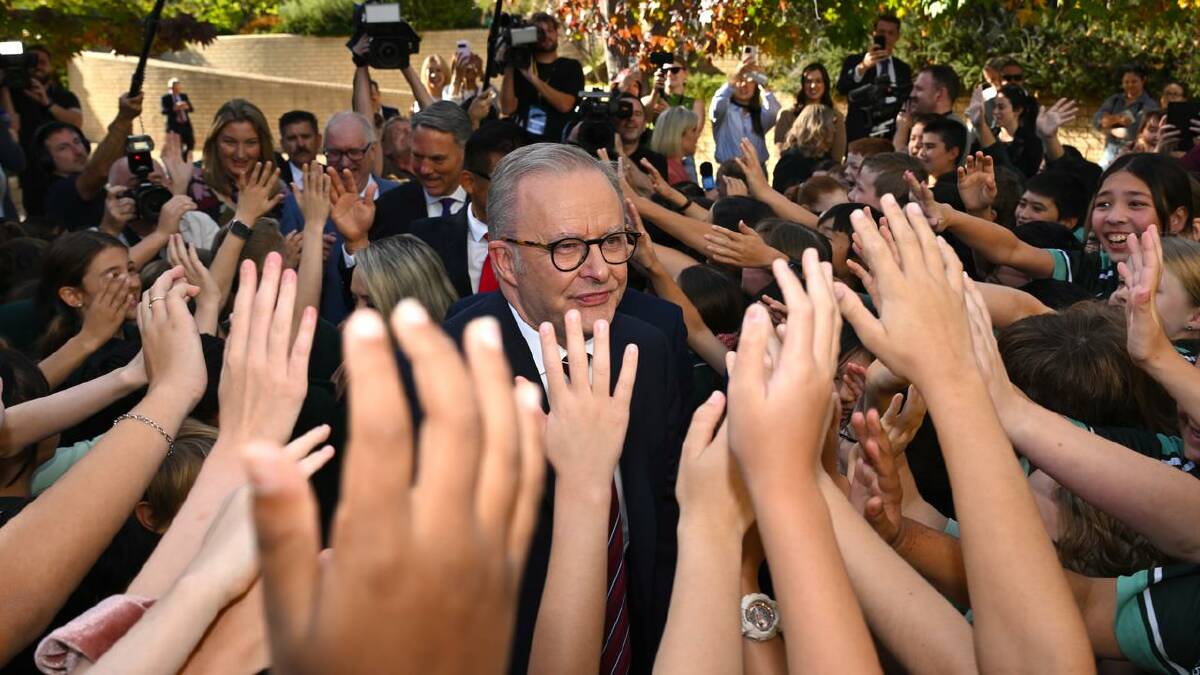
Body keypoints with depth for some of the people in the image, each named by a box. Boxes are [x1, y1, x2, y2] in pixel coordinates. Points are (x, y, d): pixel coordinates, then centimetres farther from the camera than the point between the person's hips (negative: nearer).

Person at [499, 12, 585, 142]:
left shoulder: (571, 66, 6)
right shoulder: (522, 67, 9)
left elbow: (565, 105, -11)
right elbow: (507, 109, -2)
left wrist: (533, 78, -15)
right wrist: (509, 67, -7)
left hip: (557, 142, -1)